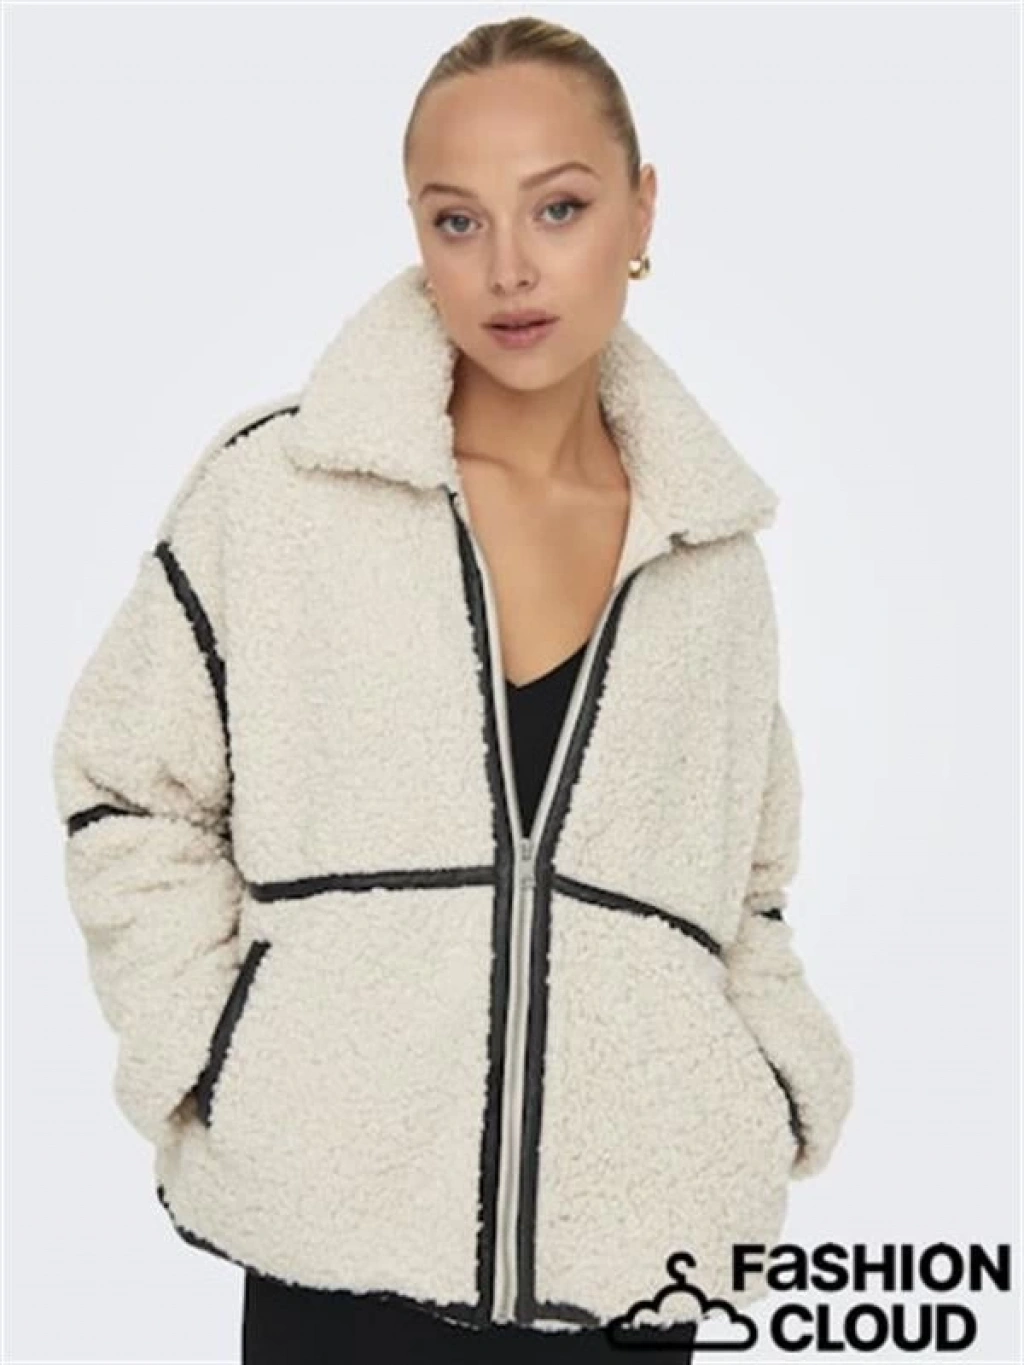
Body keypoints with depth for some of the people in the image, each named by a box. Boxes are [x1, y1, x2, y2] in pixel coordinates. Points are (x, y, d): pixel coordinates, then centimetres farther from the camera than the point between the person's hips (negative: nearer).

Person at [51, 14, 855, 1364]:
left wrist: (777, 1098, 4)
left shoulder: (713, 551, 6)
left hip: (638, 1249, 3)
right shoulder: (277, 486, -4)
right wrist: (215, 1067, -6)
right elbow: (125, 797, 3)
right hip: (344, 1233, -2)